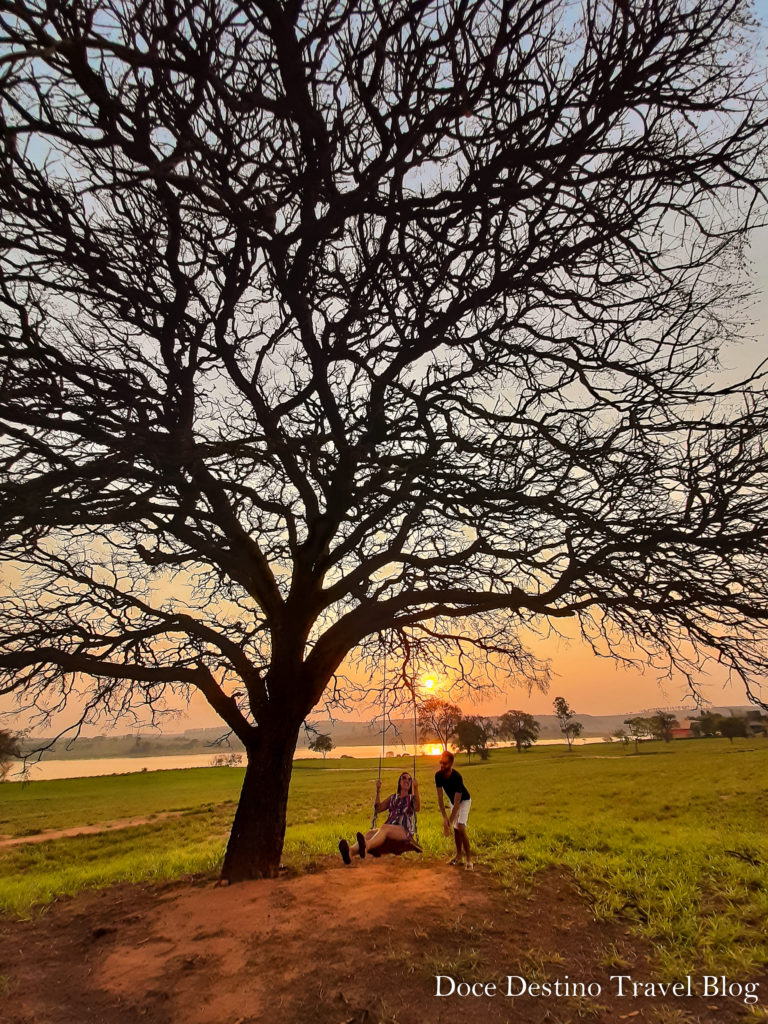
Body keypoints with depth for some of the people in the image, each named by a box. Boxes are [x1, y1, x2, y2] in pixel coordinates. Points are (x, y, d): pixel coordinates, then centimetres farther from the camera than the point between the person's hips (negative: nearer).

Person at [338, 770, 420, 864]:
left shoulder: (412, 798, 17)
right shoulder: (393, 797, 29)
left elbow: (417, 809, -7)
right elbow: (378, 808, 18)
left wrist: (416, 789, -17)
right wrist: (378, 790, 10)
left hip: (405, 832, -4)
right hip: (389, 831, 4)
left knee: (385, 827, -38)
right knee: (370, 832, -29)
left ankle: (366, 846, -69)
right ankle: (351, 851, -60)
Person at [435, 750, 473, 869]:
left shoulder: (457, 777, -38)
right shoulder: (438, 775, -25)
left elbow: (457, 803, -35)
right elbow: (440, 797, -20)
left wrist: (449, 822, -36)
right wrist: (444, 818, -27)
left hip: (464, 801, -5)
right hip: (452, 800, 5)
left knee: (460, 828, -16)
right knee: (455, 829, 9)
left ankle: (468, 859, -6)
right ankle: (459, 856, 25)